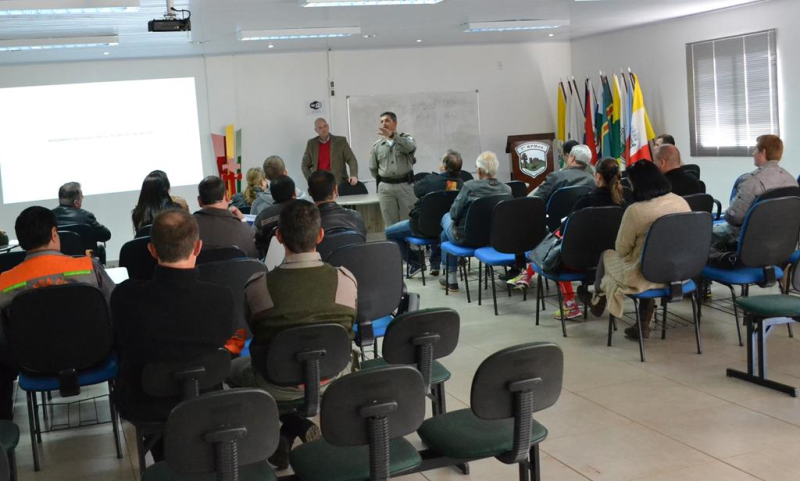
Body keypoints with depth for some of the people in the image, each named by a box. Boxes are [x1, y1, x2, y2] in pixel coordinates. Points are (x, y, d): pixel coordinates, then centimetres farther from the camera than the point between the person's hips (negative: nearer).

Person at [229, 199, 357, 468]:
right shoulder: (346, 279, -16)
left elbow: (256, 335, -3)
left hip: (278, 385, -4)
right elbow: (346, 331, 1)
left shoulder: (256, 286, -22)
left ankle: (296, 427, 12)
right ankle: (294, 431, 28)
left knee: (233, 368, 30)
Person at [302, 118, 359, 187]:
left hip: (339, 183, -1)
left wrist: (354, 176, -19)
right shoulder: (311, 144, 10)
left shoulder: (341, 141, 4)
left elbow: (351, 160, -1)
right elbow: (305, 165, 16)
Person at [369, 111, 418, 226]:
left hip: (406, 185, -2)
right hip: (385, 187, 2)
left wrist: (392, 135, -31)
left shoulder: (406, 139, 3)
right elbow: (373, 168, 17)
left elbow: (410, 148, -23)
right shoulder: (377, 146, 9)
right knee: (390, 224, 5)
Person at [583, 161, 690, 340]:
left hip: (647, 276, -5)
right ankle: (644, 324, 29)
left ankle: (597, 300, 50)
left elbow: (621, 250, -10)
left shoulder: (635, 211, -23)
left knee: (607, 255, 21)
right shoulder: (682, 202, -5)